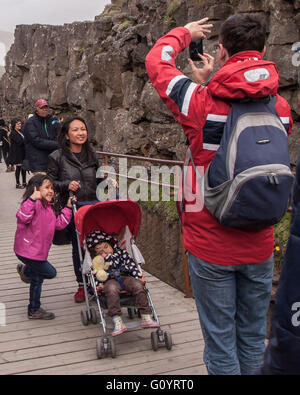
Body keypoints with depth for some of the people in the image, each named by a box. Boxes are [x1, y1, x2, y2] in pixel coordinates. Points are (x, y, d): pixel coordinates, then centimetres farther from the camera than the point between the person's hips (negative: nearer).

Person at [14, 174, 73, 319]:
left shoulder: (48, 208, 12)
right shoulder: (32, 203, -18)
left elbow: (59, 223, 12)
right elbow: (22, 217, -36)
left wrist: (68, 207, 7)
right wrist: (32, 199, -44)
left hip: (38, 251, 10)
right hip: (28, 251, -10)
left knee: (37, 278, 21)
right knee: (50, 272, -5)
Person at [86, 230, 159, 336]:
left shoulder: (121, 253, 15)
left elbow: (132, 265, 12)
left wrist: (138, 278, 2)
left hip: (125, 277, 2)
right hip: (111, 281, -2)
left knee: (138, 285, -26)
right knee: (111, 288, -37)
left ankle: (146, 318, -20)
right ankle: (118, 322, -38)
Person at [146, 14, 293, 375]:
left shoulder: (203, 102, -15)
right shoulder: (280, 108, -2)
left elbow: (156, 61, 2)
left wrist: (185, 33, 20)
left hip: (210, 244, -4)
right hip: (259, 244, 4)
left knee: (220, 341, 9)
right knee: (253, 338, 18)